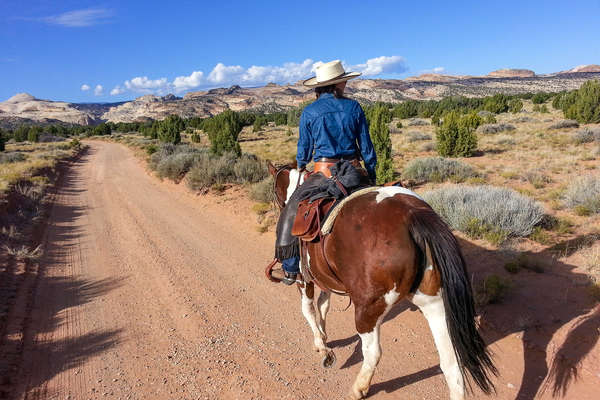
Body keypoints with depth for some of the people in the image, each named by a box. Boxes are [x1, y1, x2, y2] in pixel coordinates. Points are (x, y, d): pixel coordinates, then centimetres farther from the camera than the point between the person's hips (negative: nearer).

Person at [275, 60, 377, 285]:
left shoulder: (309, 112, -2)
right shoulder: (354, 107, 1)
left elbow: (304, 148, 5)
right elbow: (366, 146, 3)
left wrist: (300, 169, 26)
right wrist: (372, 174, 14)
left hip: (323, 172, -2)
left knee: (292, 213, 11)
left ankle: (291, 270, 11)